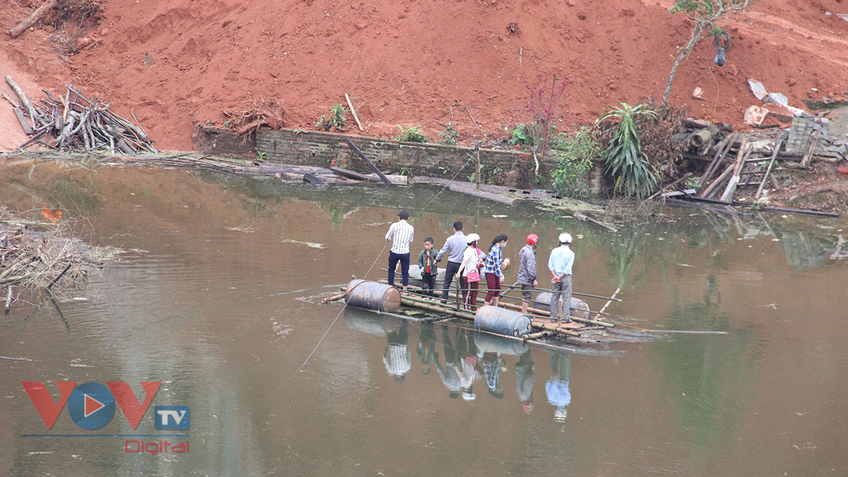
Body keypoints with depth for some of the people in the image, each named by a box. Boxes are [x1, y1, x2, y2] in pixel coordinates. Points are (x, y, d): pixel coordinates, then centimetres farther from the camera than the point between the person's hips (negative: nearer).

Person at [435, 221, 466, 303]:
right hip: (461, 264, 0)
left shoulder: (450, 239, -7)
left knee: (446, 283, 10)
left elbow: (443, 250, 0)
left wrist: (437, 259, 15)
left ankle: (443, 300, 9)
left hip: (451, 263, 0)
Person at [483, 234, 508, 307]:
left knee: (497, 290, 14)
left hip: (495, 273, 10)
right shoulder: (495, 250, -21)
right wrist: (501, 276, -21)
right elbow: (496, 264, -22)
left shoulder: (499, 248, 9)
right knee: (491, 291, -10)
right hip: (490, 272, -10)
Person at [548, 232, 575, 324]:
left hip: (556, 276, 4)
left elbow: (550, 265, -1)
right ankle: (565, 317, -2)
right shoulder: (570, 253, -7)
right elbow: (568, 268, -13)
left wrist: (555, 276, -6)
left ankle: (553, 317, 11)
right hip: (566, 278, -3)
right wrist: (559, 277, -11)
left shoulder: (554, 251, 3)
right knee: (566, 297, 1)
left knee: (555, 296, 9)